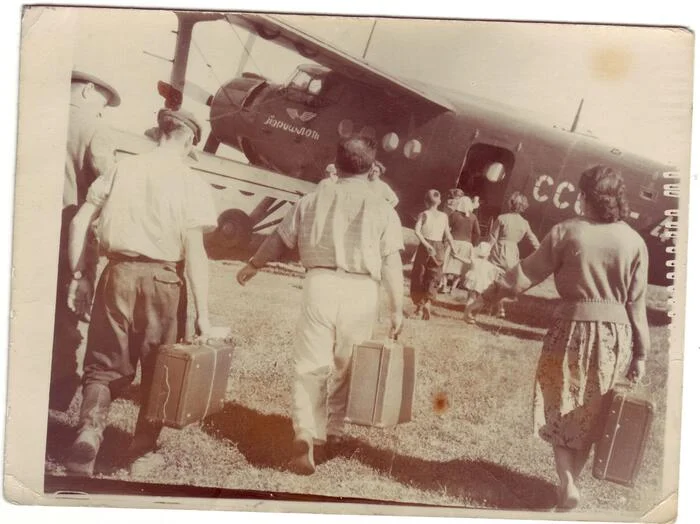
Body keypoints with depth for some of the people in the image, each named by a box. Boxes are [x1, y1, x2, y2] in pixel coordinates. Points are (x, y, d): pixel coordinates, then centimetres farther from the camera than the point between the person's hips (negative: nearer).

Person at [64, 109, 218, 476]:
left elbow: (80, 221, 4)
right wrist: (202, 313, -9)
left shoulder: (123, 169, 7)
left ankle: (90, 428, -9)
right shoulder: (190, 182, -4)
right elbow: (194, 252, -10)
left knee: (104, 365, 13)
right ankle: (143, 450, 24)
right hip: (162, 279, -2)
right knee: (157, 368, 14)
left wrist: (77, 274, 11)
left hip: (118, 273, 2)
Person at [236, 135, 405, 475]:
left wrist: (252, 265, 30)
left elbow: (280, 239, 15)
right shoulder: (382, 208, 2)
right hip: (360, 292, 0)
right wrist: (396, 308, 4)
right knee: (344, 367, 16)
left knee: (310, 365, 6)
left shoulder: (313, 200, 7)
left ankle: (305, 437, -8)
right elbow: (392, 264, -2)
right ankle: (333, 433, 31)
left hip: (320, 284, 0)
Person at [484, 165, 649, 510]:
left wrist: (494, 290, 10)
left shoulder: (567, 232, -10)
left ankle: (567, 483, 5)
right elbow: (636, 304, -1)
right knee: (590, 415, 18)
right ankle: (572, 479, 30)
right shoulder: (634, 242, -3)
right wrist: (640, 353, 6)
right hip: (615, 335, 3)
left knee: (561, 410, 14)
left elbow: (529, 272, -5)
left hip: (573, 328, -2)